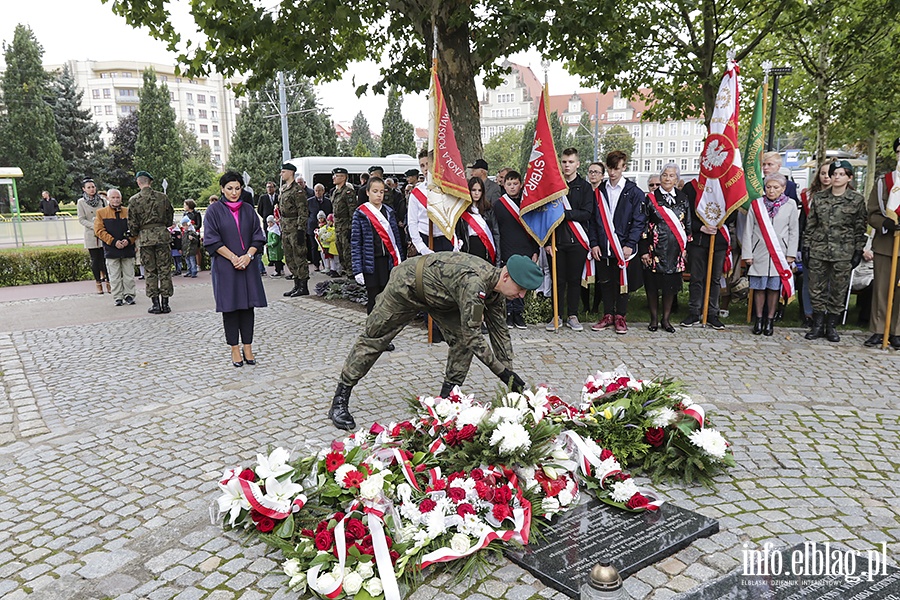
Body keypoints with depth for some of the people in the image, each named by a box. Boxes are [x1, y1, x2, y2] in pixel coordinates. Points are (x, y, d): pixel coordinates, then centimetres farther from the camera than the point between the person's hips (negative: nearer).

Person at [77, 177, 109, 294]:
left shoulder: (102, 200, 7)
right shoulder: (81, 202, 2)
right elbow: (81, 219, -1)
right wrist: (94, 226, -14)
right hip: (91, 235, -1)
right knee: (95, 260, 3)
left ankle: (108, 282, 6)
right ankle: (98, 283, 13)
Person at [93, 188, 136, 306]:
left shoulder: (128, 212, 8)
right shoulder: (101, 212, 5)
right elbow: (99, 231, -1)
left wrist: (129, 240, -10)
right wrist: (114, 242, -12)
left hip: (128, 249, 1)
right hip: (111, 250, -1)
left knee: (129, 275, 6)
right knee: (115, 276, 3)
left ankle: (129, 295, 16)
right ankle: (118, 297, 11)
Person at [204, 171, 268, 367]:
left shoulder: (248, 210, 10)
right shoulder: (214, 210, 0)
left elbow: (258, 237, 7)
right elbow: (212, 240, -6)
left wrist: (248, 256, -9)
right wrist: (233, 258, -13)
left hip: (248, 264, 3)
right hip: (225, 266, -3)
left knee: (248, 305, 3)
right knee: (230, 306, 1)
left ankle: (247, 347, 10)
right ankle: (235, 349, 9)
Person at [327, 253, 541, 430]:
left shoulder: (496, 288, -12)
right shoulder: (473, 284, -39)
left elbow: (500, 331, -1)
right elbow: (473, 336, -36)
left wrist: (509, 373, -3)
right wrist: (503, 372, -30)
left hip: (438, 293, 8)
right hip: (407, 284, -8)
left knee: (461, 339, -8)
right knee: (373, 339, 1)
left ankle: (447, 397, 5)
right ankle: (339, 402, 12)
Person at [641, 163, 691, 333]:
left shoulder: (683, 198, 8)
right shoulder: (651, 198, -1)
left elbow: (688, 224, 12)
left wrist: (686, 247, 6)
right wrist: (644, 250, -8)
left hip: (675, 250, 2)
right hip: (655, 249, -2)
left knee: (671, 285, 6)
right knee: (652, 284, 3)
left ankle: (666, 319, 19)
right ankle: (654, 319, 16)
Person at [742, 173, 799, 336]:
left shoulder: (790, 205, 3)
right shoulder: (756, 204, 2)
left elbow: (794, 231, 5)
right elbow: (748, 231, 3)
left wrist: (790, 254, 0)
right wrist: (747, 254, -1)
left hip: (779, 254, 0)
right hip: (759, 254, 0)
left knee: (774, 287, 5)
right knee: (759, 287, 4)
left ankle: (770, 320, 16)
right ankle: (758, 319, 15)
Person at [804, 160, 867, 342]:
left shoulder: (857, 199, 2)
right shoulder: (818, 198, 7)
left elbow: (860, 228, 3)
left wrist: (858, 251, -1)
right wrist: (807, 247, 5)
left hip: (843, 252, -2)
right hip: (818, 251, 2)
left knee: (838, 291, 3)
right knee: (816, 289, 4)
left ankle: (831, 326, 15)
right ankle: (818, 325, 15)